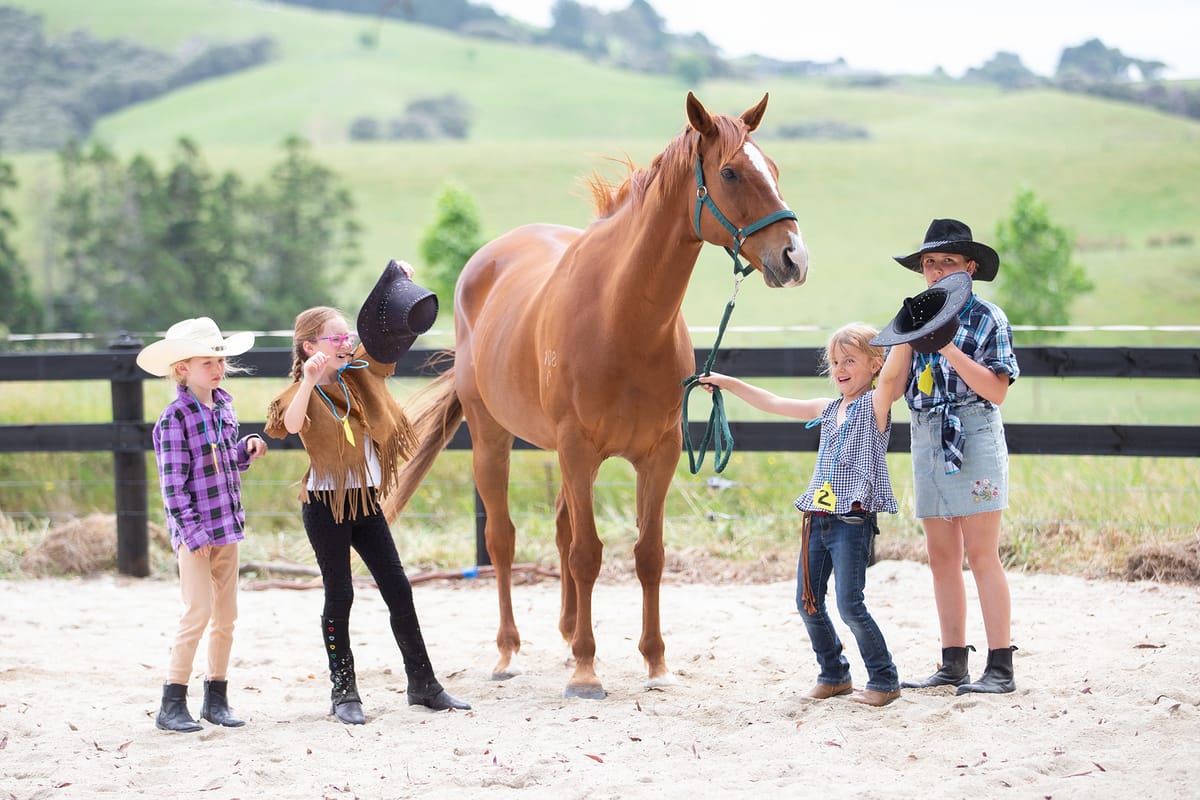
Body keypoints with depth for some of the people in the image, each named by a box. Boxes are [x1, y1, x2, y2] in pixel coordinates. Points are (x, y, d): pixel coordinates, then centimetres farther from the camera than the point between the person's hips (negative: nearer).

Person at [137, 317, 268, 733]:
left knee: (226, 613, 10)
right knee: (198, 612, -10)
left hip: (227, 526, 7)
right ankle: (172, 705, -3)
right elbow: (172, 482, -16)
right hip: (195, 529, -7)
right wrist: (190, 531, -20)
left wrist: (248, 448, 2)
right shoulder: (175, 418, -13)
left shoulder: (224, 406, 9)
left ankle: (216, 698, 20)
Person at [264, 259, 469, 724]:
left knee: (399, 590, 5)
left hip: (366, 502, 6)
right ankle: (343, 692, 10)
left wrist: (400, 283, -2)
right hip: (325, 504, -6)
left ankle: (422, 684, 13)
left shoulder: (357, 373, 6)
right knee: (339, 595, -1)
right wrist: (309, 380, -41)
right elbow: (291, 424, -32)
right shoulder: (304, 393, -11)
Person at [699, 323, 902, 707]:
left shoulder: (875, 405, -4)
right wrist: (729, 383, 22)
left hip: (853, 520, -8)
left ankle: (885, 680, 2)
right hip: (818, 518, 8)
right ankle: (834, 675, 22)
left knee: (850, 604, -11)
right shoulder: (828, 409, 16)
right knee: (808, 603, 8)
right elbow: (773, 404, 22)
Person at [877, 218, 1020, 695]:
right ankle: (953, 665, 12)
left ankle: (1000, 667, -8)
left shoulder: (987, 319, -3)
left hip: (974, 440, -6)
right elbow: (890, 388, 6)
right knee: (942, 559, 7)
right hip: (927, 442, 6)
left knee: (981, 555, -9)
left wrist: (948, 347, -18)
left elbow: (997, 389, -12)